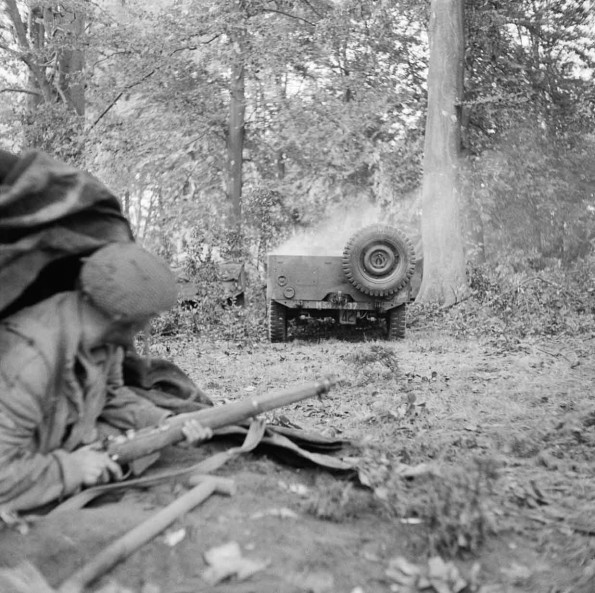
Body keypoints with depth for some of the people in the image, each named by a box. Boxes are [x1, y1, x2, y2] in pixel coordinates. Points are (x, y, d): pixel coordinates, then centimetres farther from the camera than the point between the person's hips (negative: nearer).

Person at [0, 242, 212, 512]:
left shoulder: (107, 339, -11)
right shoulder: (27, 360, -37)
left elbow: (112, 394, 8)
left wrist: (164, 422, -4)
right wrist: (69, 469, -30)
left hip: (69, 447, 7)